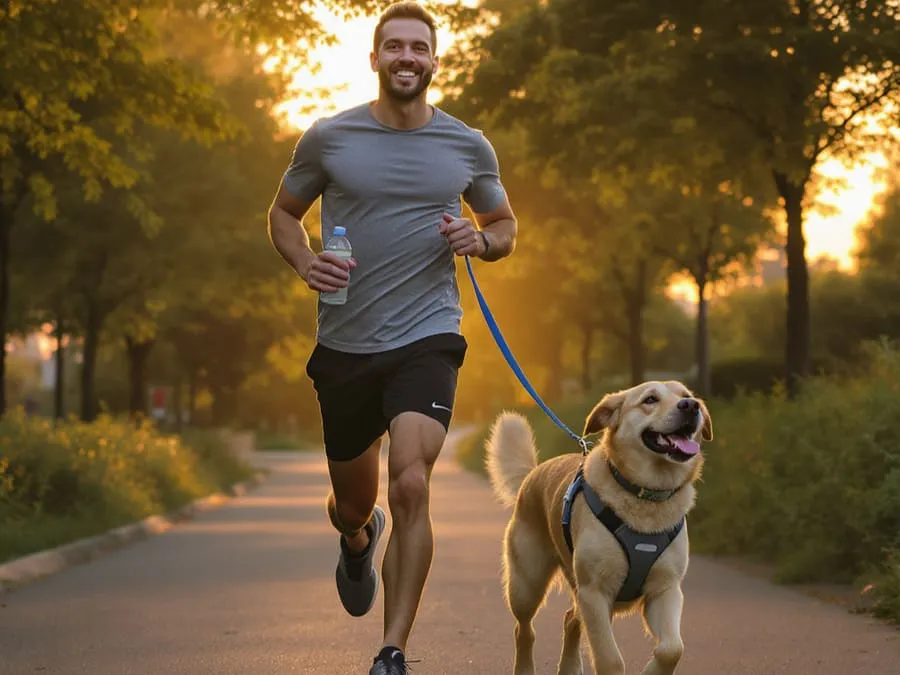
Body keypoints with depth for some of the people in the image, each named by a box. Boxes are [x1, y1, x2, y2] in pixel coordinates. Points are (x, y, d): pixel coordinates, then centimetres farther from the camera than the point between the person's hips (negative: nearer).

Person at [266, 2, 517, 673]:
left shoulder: (468, 147, 3)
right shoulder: (328, 138, 0)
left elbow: (507, 228, 17)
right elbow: (283, 213, 14)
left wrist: (481, 240, -6)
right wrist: (305, 263, -7)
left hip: (427, 340, -1)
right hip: (344, 346, 1)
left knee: (411, 485, -21)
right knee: (353, 502, 14)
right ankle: (358, 541, 55)